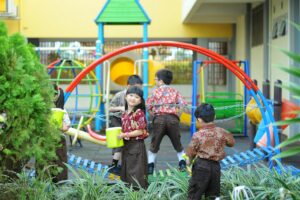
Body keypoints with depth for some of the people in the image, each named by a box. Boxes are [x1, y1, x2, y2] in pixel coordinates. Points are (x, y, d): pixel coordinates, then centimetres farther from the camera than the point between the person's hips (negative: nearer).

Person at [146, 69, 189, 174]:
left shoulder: (155, 91, 11)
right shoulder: (175, 91, 15)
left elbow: (148, 106, 6)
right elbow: (183, 104, 4)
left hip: (159, 119, -1)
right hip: (173, 118, 1)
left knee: (154, 145, 9)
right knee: (177, 144, 16)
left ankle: (150, 166, 5)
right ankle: (182, 163, 9)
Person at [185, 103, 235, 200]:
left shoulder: (198, 135, -12)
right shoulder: (222, 132, -3)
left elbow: (191, 151, -3)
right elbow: (231, 142, 14)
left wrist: (189, 159, 17)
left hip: (201, 166, -4)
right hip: (216, 166, 4)